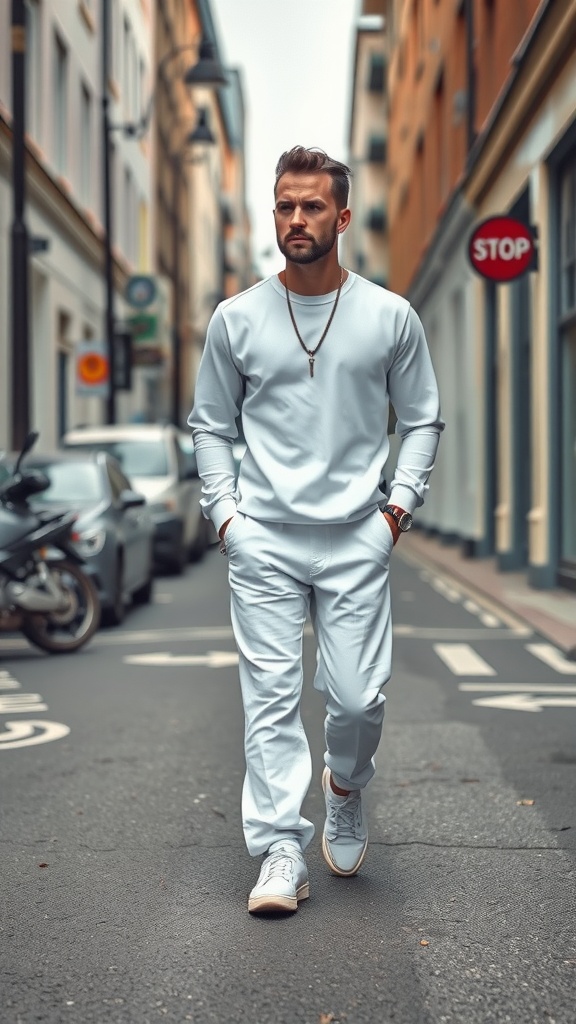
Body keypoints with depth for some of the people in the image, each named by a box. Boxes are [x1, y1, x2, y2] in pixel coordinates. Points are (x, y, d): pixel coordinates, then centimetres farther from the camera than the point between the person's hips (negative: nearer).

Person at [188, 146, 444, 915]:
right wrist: (224, 511, 2)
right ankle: (281, 853, 5)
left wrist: (401, 503, 1)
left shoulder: (390, 316, 3)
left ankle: (346, 789, 32)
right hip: (262, 540, 0)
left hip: (357, 539, 0)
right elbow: (211, 425, 12)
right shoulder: (237, 319, 3)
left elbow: (422, 418, 11)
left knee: (358, 697, -1)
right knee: (271, 694, -2)